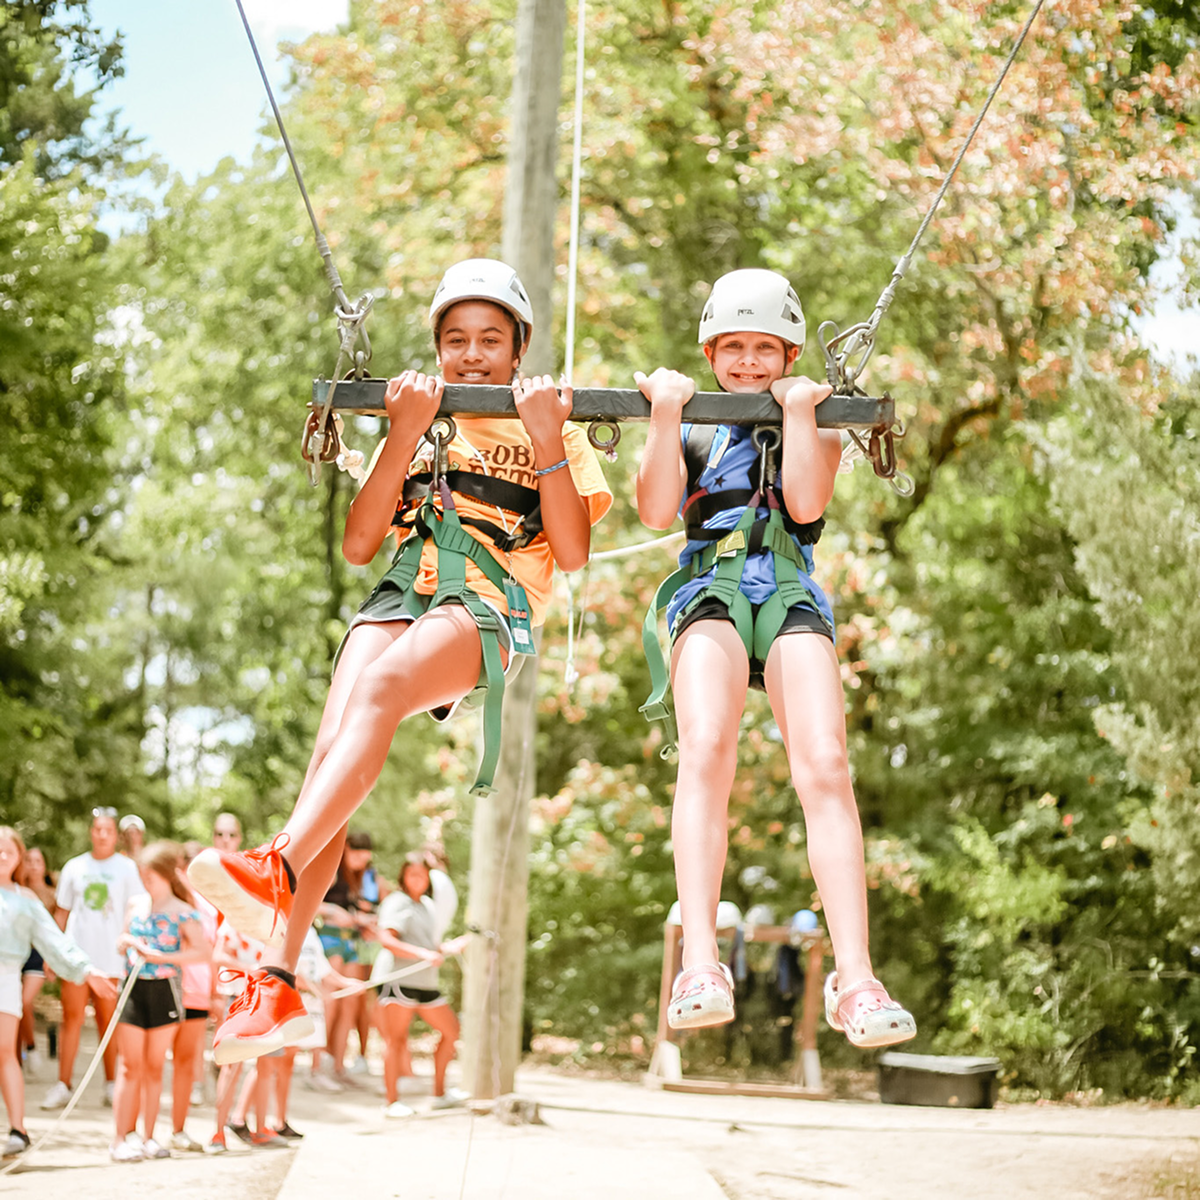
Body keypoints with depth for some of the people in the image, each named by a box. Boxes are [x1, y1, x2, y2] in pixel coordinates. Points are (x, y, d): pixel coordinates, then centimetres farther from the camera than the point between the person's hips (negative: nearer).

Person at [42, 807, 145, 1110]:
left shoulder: (127, 868, 5)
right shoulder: (74, 867, 12)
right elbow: (61, 912, 16)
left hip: (112, 957, -2)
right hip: (76, 954, 2)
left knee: (108, 1021, 1)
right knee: (72, 1018, -2)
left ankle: (111, 1084, 11)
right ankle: (63, 1085, 2)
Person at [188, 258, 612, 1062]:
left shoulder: (556, 432, 18)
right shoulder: (420, 424, 26)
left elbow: (572, 554, 3)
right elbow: (359, 544, 11)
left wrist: (548, 443, -6)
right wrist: (405, 436, 1)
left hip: (491, 604, -3)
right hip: (405, 593, 3)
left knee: (378, 689, -35)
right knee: (333, 743, -25)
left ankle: (278, 870, -52)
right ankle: (280, 984, -32)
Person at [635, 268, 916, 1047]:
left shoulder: (819, 423, 23)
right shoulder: (692, 426, 23)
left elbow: (807, 503, 2)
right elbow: (656, 511, 4)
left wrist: (800, 411, 1)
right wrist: (667, 414, -3)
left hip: (790, 588, 1)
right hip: (709, 584, -1)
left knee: (825, 765, -22)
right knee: (707, 750, -29)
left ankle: (855, 979, -30)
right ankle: (700, 967, -39)